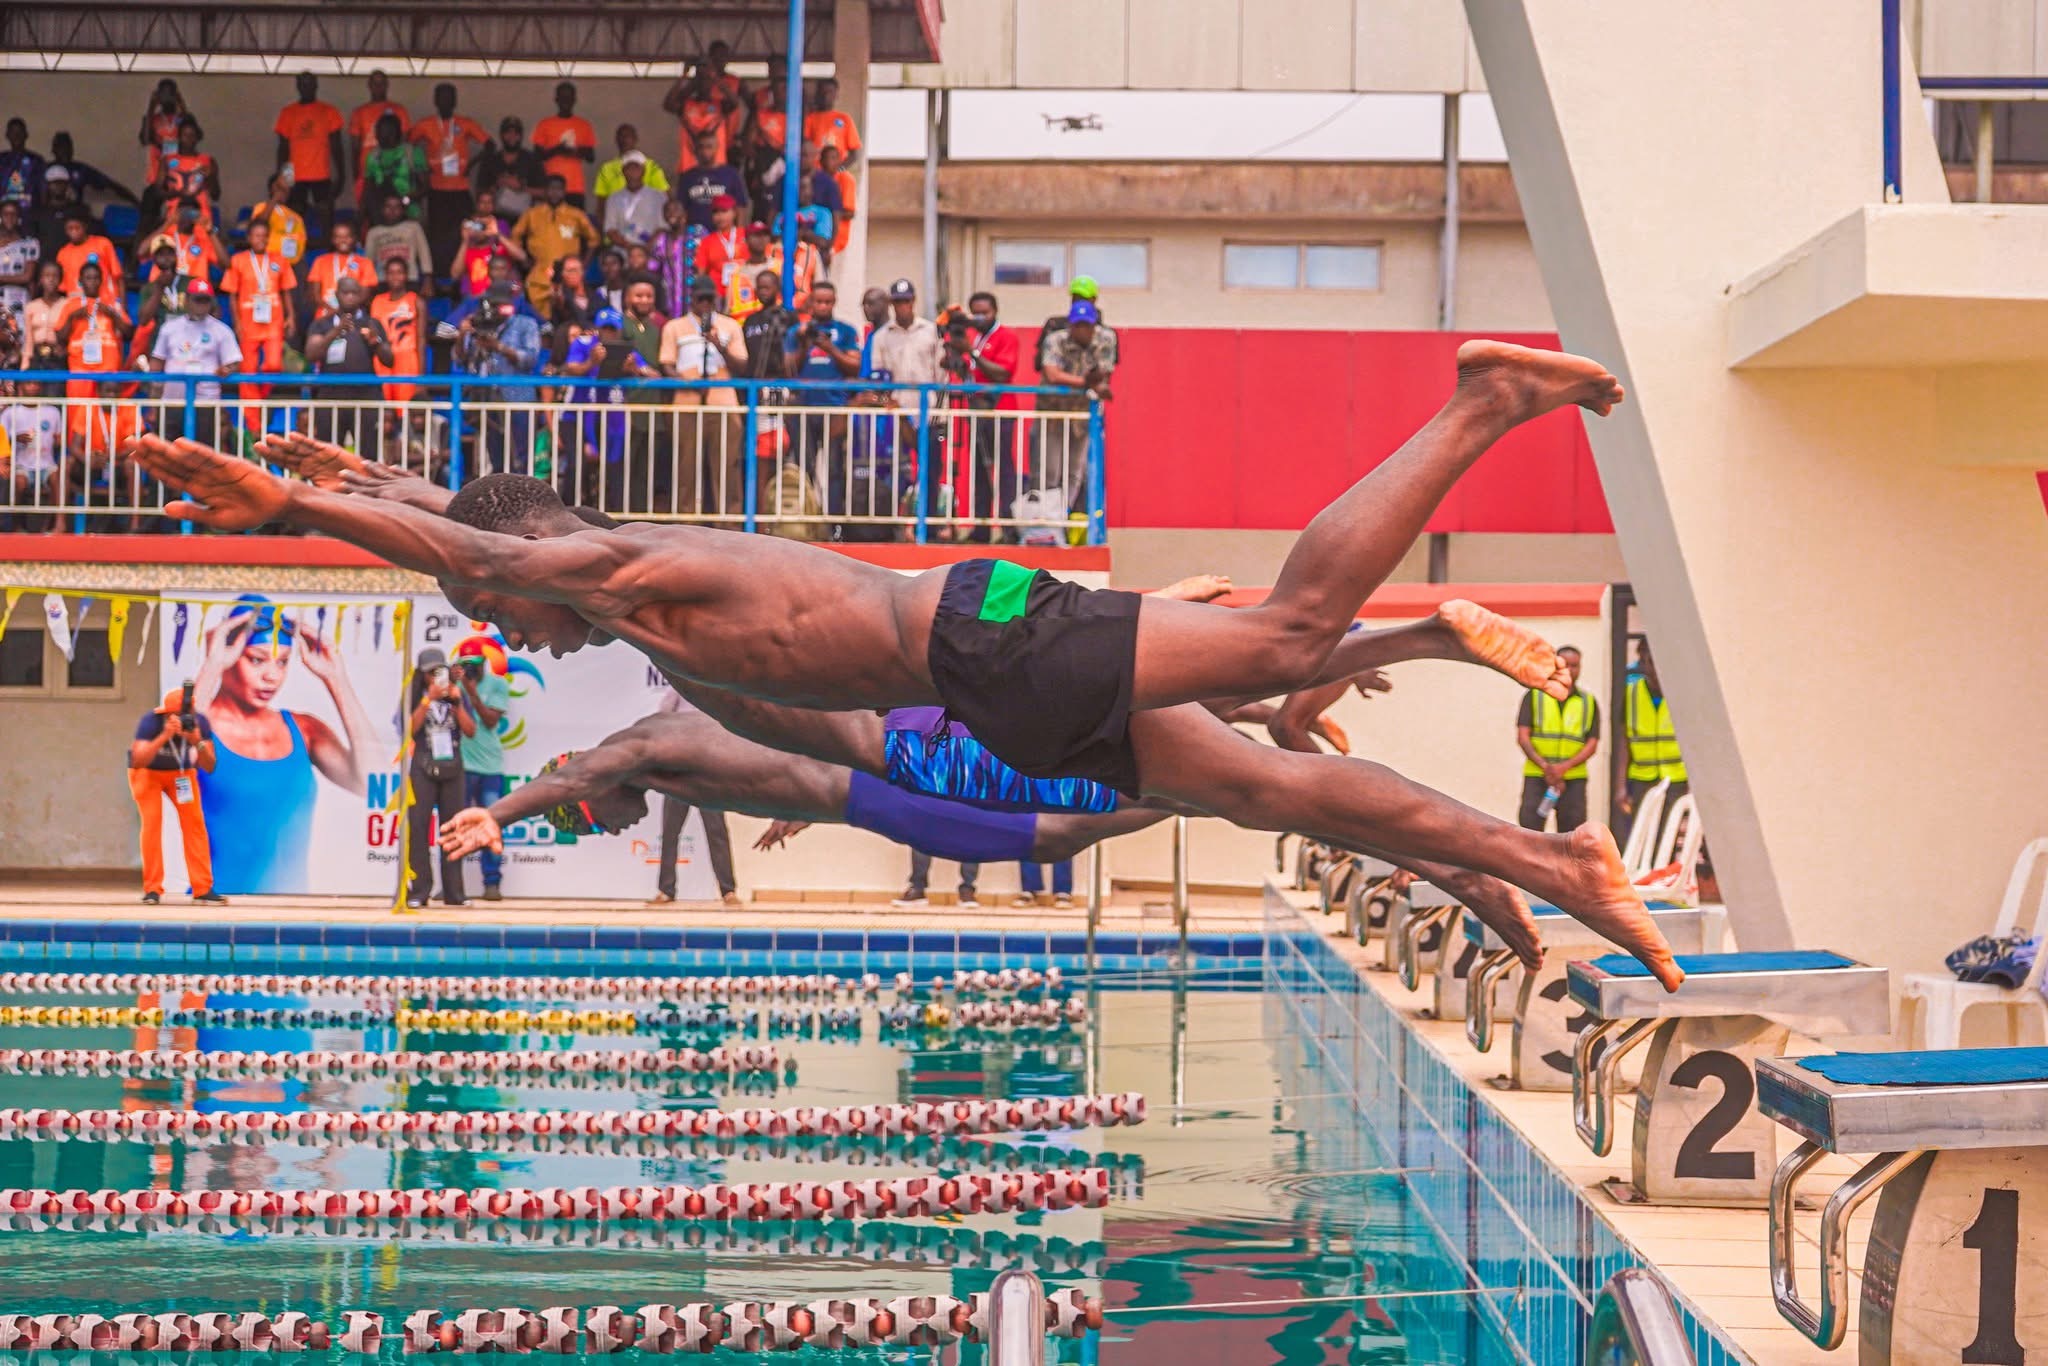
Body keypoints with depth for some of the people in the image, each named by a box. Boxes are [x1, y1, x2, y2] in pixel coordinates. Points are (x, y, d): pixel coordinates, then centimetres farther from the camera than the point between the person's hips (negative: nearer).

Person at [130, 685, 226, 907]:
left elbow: (209, 767, -23)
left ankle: (203, 889, -5)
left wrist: (198, 743, -42)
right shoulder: (150, 722, -33)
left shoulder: (200, 724, -24)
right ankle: (152, 889, -11)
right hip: (147, 772, -3)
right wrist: (164, 736, -53)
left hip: (181, 772, 3)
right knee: (152, 821, -18)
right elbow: (138, 761, -44)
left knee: (194, 822, -9)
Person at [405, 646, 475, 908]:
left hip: (452, 768, 3)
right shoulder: (415, 698, 2)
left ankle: (453, 891, 7)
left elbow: (471, 731, 1)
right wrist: (429, 700, -17)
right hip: (423, 768, -2)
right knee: (418, 826, -8)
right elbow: (410, 728, -12)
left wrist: (457, 704, -10)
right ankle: (418, 890, -9)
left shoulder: (457, 696, 8)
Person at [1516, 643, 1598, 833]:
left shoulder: (1589, 702, 11)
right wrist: (1545, 767, -14)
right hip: (1536, 776, -1)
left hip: (1574, 779, 1)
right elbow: (1522, 737, 0)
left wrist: (1564, 767, -12)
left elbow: (1592, 744, 4)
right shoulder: (1534, 696, 7)